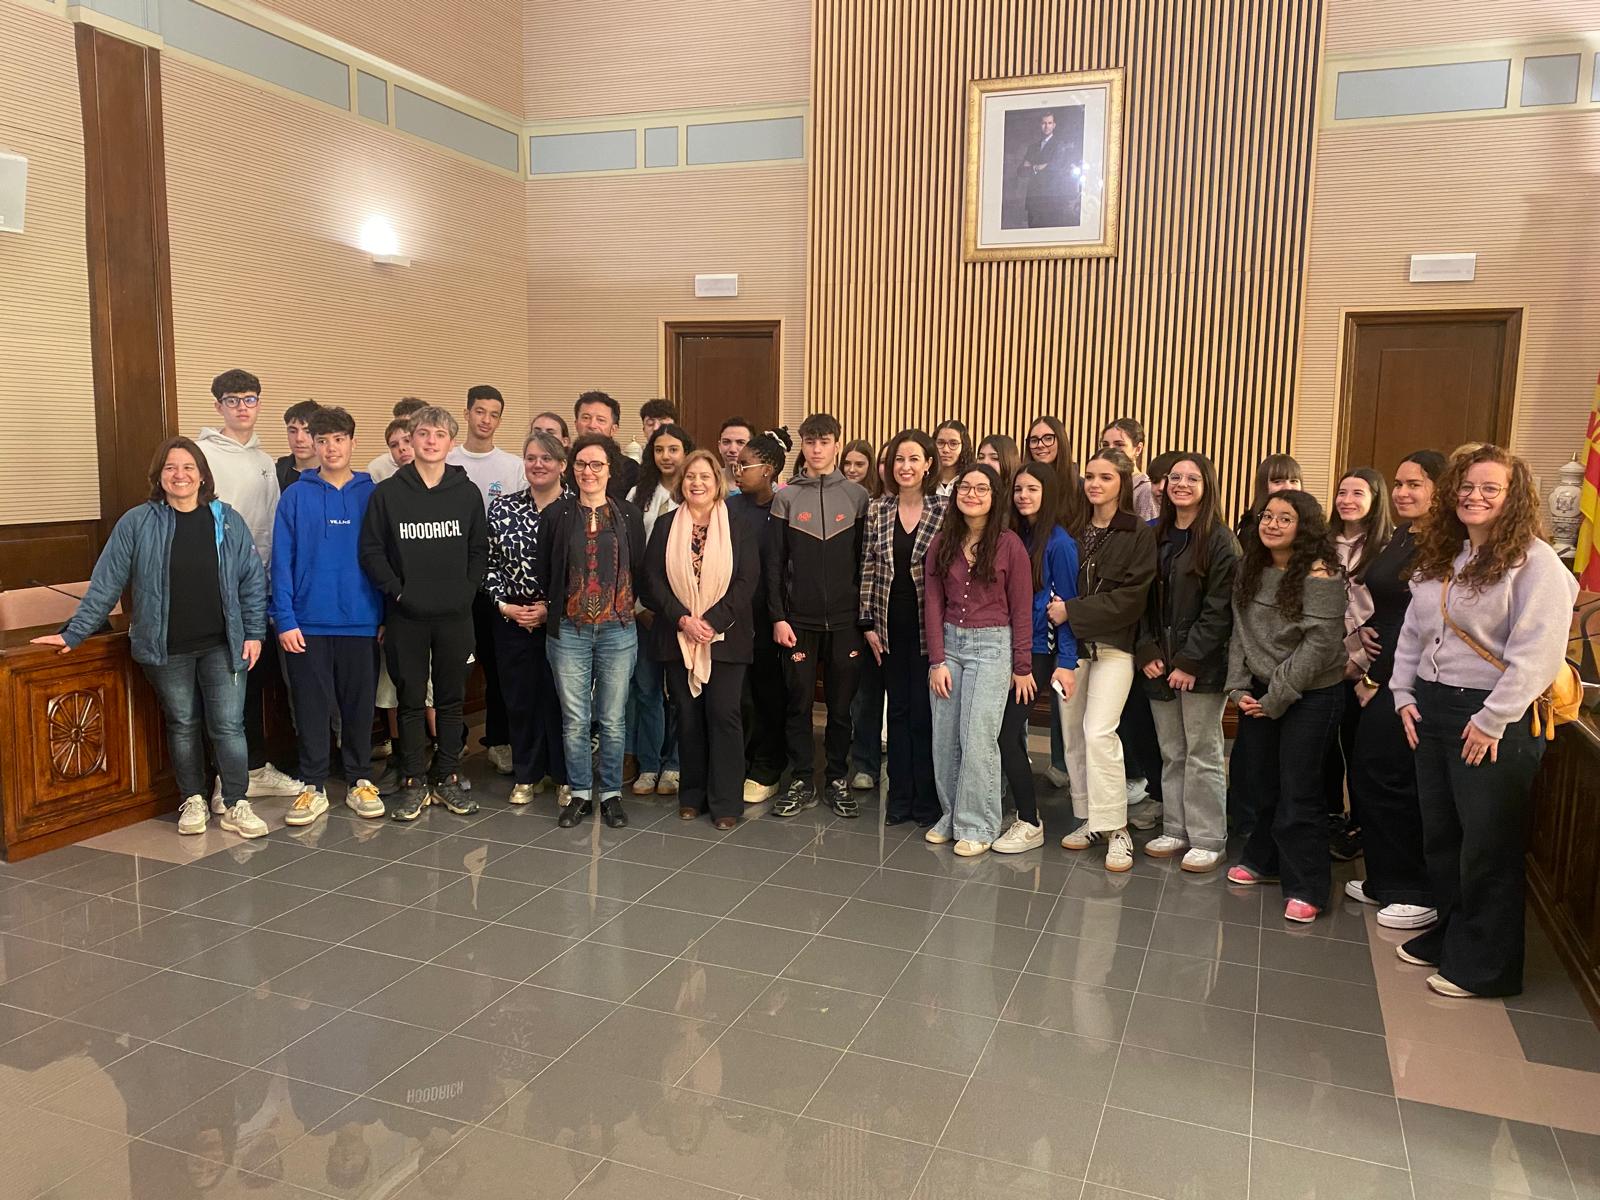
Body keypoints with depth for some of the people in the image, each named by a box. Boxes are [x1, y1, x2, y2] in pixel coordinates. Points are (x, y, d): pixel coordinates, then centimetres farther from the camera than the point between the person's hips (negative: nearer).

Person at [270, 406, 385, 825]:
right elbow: (282, 562, -1)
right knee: (311, 706, 5)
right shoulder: (295, 496, 1)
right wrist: (285, 619, -8)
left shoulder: (372, 494, 3)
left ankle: (360, 781, 23)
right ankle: (314, 786, 17)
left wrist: (385, 616, -1)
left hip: (361, 620, 1)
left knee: (359, 705, 9)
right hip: (308, 622, 0)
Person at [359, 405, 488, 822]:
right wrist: (396, 590, -8)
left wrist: (467, 589, -4)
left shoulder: (467, 492, 4)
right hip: (406, 615, -1)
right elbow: (371, 550, 0)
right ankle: (414, 783, 17)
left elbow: (480, 549, 7)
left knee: (452, 698, 9)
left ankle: (446, 778, 21)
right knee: (411, 700, 6)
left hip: (455, 615, 1)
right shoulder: (387, 493, 0)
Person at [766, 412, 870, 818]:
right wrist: (778, 617, -5)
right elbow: (774, 563, 2)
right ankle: (802, 781, 17)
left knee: (841, 703, 6)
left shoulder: (857, 496, 4)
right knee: (799, 701, 5)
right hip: (798, 619, 0)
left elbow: (866, 561, 4)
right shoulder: (786, 498, 3)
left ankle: (838, 779, 20)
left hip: (845, 619, 0)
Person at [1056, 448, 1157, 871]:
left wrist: (1073, 611, -15)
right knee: (1073, 733, 6)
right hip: (1072, 645, 5)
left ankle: (1116, 830, -5)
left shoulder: (1140, 535, -3)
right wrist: (1058, 609, -7)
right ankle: (1088, 820, 19)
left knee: (1099, 733, -15)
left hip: (1113, 646, -4)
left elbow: (1131, 598, -11)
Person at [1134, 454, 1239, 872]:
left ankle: (1208, 840, 11)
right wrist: (1146, 652, -2)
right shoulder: (1157, 538, 11)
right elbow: (1145, 603, 9)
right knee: (1171, 754, 12)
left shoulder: (1219, 540, -7)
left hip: (1201, 666, -5)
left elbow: (1219, 610, -12)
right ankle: (1175, 831, 23)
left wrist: (1189, 661, -15)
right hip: (1159, 665, 6)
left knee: (1202, 755, 1)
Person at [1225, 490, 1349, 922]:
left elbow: (1319, 644, -17)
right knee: (1260, 782, 13)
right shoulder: (1250, 568, 5)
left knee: (1298, 792, -2)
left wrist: (1276, 698, -15)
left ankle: (1305, 888, 10)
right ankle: (1263, 860, 32)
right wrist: (1239, 687, -1)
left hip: (1309, 695, -6)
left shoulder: (1320, 575, -15)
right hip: (1258, 693, 6)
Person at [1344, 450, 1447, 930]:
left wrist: (1379, 680, -14)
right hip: (1379, 678, 9)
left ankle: (1420, 895, 13)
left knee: (1387, 781, -3)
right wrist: (1364, 630, 2)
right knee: (1366, 777, 14)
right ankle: (1385, 881, 28)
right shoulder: (1399, 539, 14)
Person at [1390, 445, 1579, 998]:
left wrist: (1492, 720, -20)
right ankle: (1449, 935, 34)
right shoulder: (1440, 557, 12)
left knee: (1488, 848, 3)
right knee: (1439, 836, 16)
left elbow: (1537, 654, -20)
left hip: (1494, 720, -7)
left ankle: (1484, 967, 17)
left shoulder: (1535, 563, -12)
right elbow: (1412, 632, 17)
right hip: (1432, 709, 7)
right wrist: (1405, 695, 7)